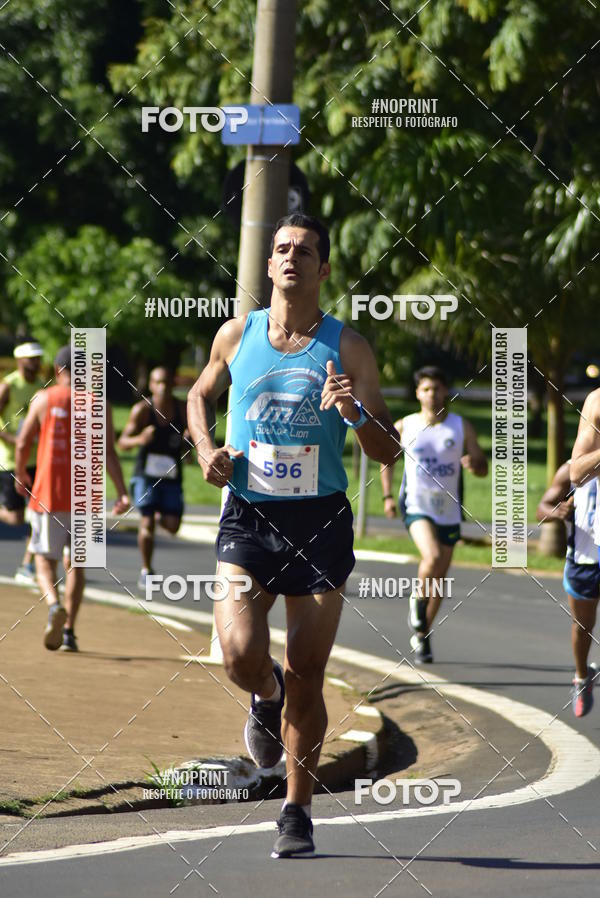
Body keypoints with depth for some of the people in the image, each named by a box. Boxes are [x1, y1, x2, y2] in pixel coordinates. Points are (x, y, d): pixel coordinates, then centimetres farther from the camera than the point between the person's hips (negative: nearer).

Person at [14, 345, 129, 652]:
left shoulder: (44, 399, -1)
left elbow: (23, 443, 2)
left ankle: (54, 605, -25)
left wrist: (21, 475, 19)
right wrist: (122, 492, -9)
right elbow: (108, 452, -8)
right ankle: (69, 631, 11)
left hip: (48, 494, -2)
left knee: (45, 560, 5)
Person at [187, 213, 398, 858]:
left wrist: (355, 412, -22)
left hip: (319, 520, 0)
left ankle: (297, 810, 18)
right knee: (241, 656, -19)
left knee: (306, 677, 2)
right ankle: (266, 697, 19)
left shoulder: (346, 348, -2)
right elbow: (200, 396, 23)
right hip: (247, 517, 1)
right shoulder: (236, 336, 3)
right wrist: (206, 448, 4)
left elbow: (388, 452, -1)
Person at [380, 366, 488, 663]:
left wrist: (474, 464, -21)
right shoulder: (404, 427, 1)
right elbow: (387, 459, 16)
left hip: (449, 511, 3)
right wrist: (388, 496, 5)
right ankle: (418, 599, 0)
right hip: (417, 507, -3)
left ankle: (421, 636, 25)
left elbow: (483, 468, 4)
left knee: (440, 577, 8)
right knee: (432, 557, -29)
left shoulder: (461, 427, 2)